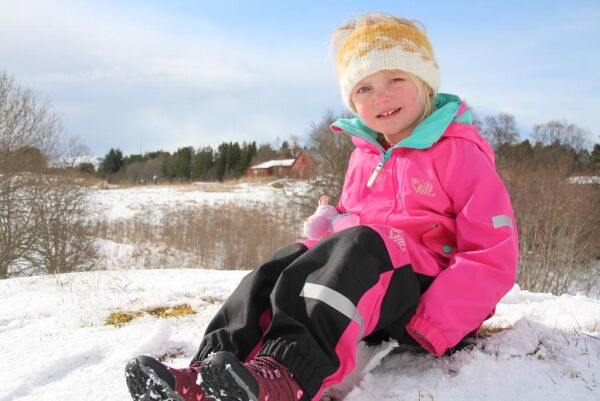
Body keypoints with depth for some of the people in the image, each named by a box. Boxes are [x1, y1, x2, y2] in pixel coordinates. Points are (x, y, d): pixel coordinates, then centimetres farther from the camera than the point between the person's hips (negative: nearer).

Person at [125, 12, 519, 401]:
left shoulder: (459, 153, -5)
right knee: (281, 267, -21)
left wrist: (432, 327, -24)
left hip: (425, 293, -5)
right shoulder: (363, 156, 16)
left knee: (360, 244, -35)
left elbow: (494, 257, -12)